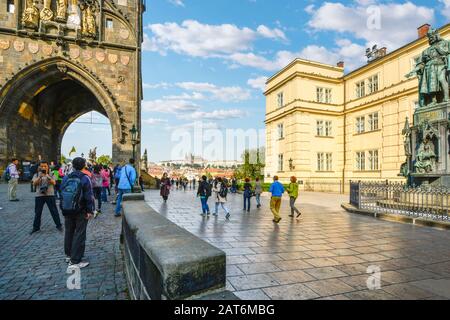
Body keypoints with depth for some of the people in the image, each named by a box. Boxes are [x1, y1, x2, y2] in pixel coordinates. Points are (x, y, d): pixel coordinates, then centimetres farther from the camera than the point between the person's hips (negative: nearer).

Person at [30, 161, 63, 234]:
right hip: (39, 195, 2)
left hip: (50, 195, -1)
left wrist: (47, 176, -24)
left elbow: (54, 183, -11)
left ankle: (59, 225, 12)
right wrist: (40, 177, -21)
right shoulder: (36, 175, 7)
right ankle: (36, 227, 21)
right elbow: (34, 183, -6)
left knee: (54, 211, 2)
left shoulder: (51, 174, 3)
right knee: (37, 212, 8)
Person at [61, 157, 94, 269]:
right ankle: (75, 261, 0)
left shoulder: (66, 178, 3)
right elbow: (89, 196, -17)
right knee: (79, 234, -1)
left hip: (67, 210, 6)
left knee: (69, 232, 20)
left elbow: (62, 193, 10)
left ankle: (68, 255, 36)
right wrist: (90, 210, -12)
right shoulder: (85, 178, -14)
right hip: (80, 211, -6)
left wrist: (64, 209, 19)